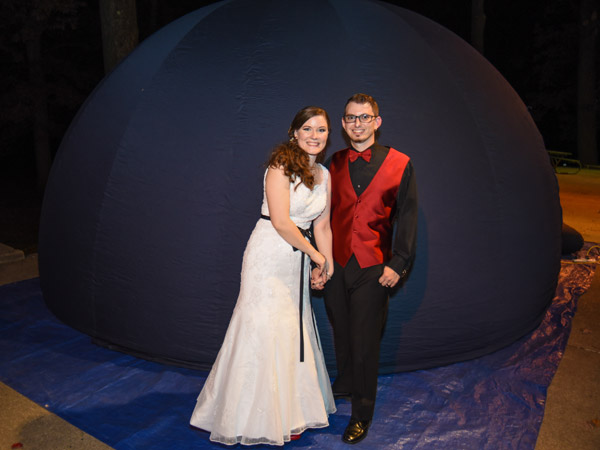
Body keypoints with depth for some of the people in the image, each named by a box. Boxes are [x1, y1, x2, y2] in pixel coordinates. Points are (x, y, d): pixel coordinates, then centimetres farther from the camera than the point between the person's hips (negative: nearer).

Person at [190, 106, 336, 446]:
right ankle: (261, 419, 17)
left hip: (299, 259, 7)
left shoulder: (324, 175, 11)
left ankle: (289, 412, 28)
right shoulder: (281, 165, -11)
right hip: (270, 254, -7)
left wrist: (328, 262, 6)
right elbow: (280, 221, -17)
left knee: (293, 332, 12)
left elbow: (322, 225, 13)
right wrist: (315, 254, -7)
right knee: (263, 329, 0)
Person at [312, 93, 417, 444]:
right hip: (336, 263, 3)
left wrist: (397, 264, -7)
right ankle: (345, 384, 44)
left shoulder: (399, 164, -1)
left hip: (373, 268, -3)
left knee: (365, 342, 4)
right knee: (341, 332, 17)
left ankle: (362, 415, 23)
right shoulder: (334, 164, 6)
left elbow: (407, 217, 0)